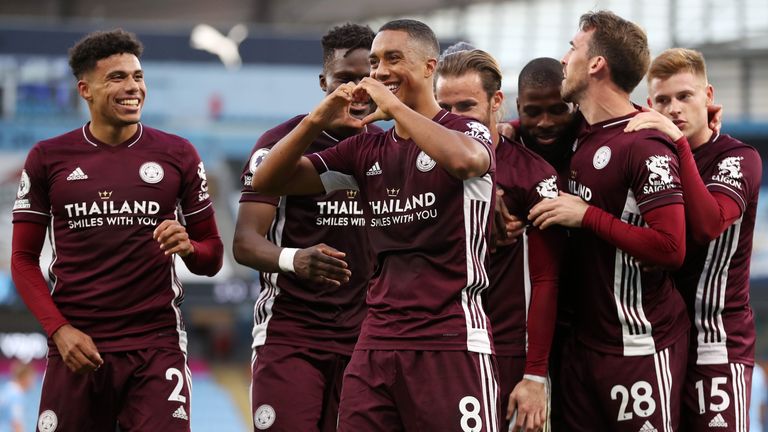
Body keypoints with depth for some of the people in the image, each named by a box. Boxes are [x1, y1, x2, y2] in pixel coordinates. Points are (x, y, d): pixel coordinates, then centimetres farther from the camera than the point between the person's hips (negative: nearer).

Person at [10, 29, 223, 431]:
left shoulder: (177, 155, 6)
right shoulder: (48, 158, 5)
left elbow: (212, 255, 11)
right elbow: (24, 259, 7)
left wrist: (188, 247, -12)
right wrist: (59, 330, -7)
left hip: (157, 346, 0)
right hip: (78, 347, 0)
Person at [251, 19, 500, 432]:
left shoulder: (467, 132, -1)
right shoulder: (366, 150, 14)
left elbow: (466, 161, -27)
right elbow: (267, 181, 12)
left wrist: (396, 107, -18)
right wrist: (316, 122, -3)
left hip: (451, 344, -6)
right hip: (376, 344, 6)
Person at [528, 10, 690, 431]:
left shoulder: (645, 146, -16)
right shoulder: (579, 134, 9)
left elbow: (671, 248, -22)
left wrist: (588, 216, -17)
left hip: (640, 345, -8)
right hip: (585, 343, 8)